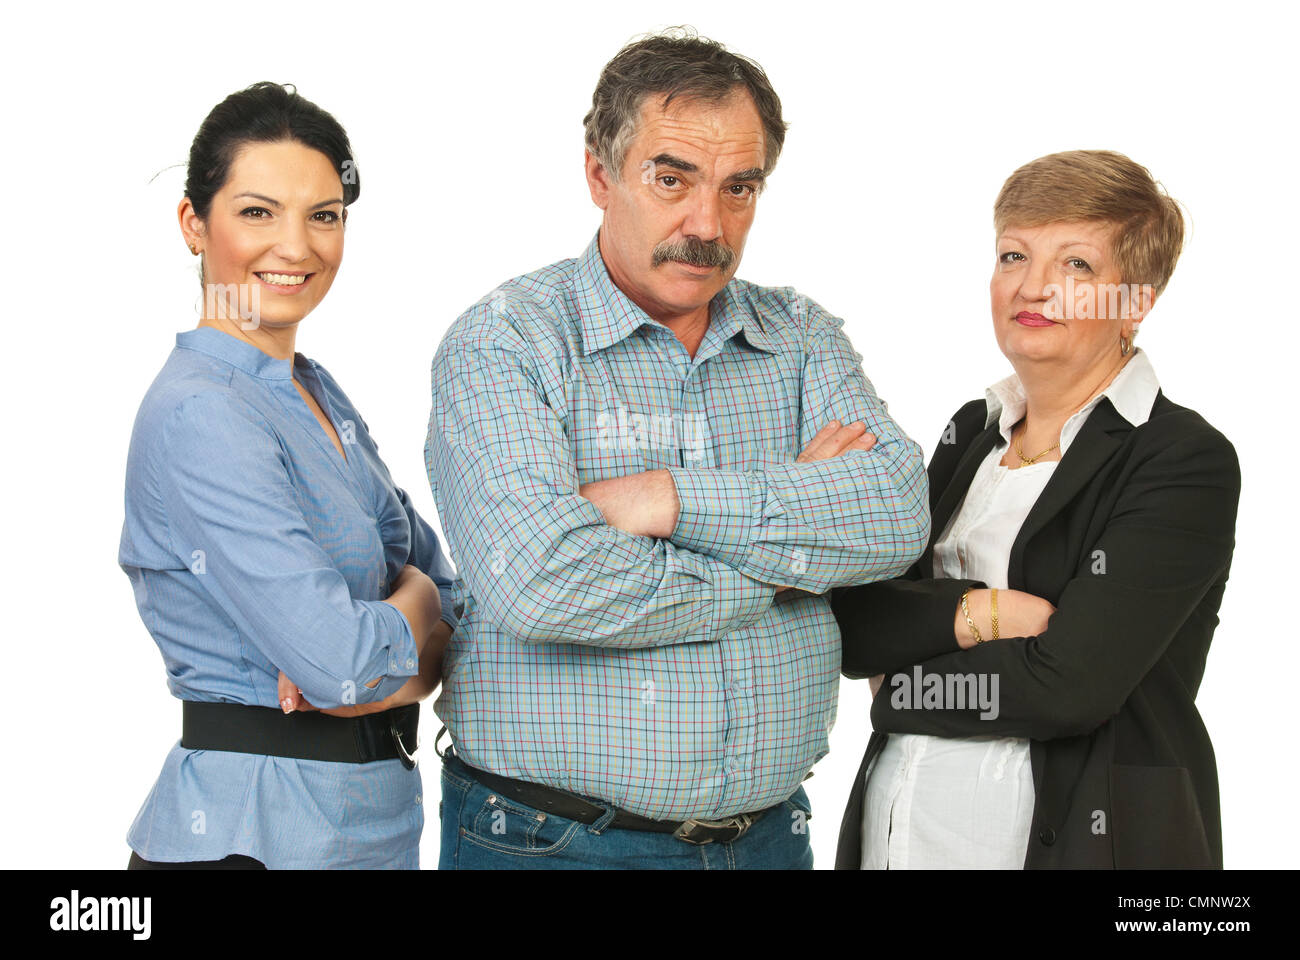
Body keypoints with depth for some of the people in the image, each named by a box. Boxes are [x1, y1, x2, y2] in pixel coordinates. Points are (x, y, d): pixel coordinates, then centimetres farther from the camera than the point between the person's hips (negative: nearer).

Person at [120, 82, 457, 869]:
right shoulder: (199, 414, -18)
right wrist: (414, 603, -5)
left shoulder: (316, 391, 9)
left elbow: (452, 592, 7)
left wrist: (396, 671, -13)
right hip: (256, 834, -8)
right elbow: (338, 659, -25)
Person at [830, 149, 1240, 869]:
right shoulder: (971, 433, 8)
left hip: (1077, 835, -6)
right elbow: (849, 622, -1)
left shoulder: (1186, 463, -11)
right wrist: (976, 612, -18)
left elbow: (1068, 683, -21)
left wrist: (901, 685, -8)